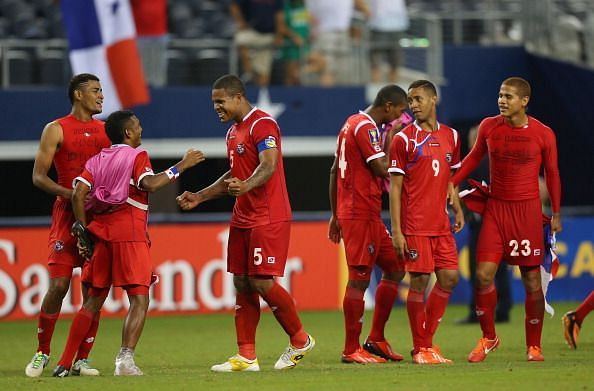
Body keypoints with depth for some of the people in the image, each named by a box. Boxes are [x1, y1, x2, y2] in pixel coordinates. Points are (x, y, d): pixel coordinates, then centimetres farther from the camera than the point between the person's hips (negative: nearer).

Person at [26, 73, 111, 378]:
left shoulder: (106, 130, 14)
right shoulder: (56, 130, 1)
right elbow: (38, 176, -4)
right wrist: (69, 194, -19)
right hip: (67, 215, -4)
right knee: (58, 285, -8)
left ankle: (82, 359, 6)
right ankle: (42, 353, 7)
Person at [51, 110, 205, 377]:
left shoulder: (97, 160, 17)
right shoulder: (137, 156, 2)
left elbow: (78, 194, 5)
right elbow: (149, 184, -17)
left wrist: (83, 230, 10)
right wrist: (181, 166, -12)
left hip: (100, 232, 6)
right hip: (129, 232, -6)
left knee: (93, 301, 14)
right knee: (139, 299, -7)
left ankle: (64, 364, 10)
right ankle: (125, 359, -26)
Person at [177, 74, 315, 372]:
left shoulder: (262, 124, -13)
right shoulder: (233, 132, 18)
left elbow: (269, 166, -26)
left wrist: (246, 186, -44)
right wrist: (200, 197, 24)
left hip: (269, 219, -10)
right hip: (242, 220, 10)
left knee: (263, 283, -11)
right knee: (242, 284, 6)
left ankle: (300, 341, 6)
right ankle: (246, 357, 7)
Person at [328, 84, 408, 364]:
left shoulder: (352, 123, 18)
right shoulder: (366, 127, -13)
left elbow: (335, 171, 21)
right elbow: (383, 169, -19)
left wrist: (336, 215, 23)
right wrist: (391, 137, -6)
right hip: (362, 215, -10)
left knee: (395, 268, 13)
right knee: (359, 278, -7)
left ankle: (376, 340, 16)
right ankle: (351, 350, -4)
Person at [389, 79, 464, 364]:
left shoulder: (450, 137, 12)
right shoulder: (404, 139, -3)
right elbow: (395, 187, -4)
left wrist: (457, 210, 9)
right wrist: (396, 230, -10)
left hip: (441, 224, 5)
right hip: (414, 225, -5)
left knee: (449, 278, 1)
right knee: (419, 282, -5)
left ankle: (426, 340, 14)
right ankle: (420, 348, 4)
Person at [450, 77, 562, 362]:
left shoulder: (543, 134, -5)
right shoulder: (489, 127, 1)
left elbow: (552, 174, 5)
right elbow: (474, 157, 16)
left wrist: (556, 214, 8)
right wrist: (451, 184, 8)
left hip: (528, 210, -2)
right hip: (495, 208, 2)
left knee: (532, 280, 1)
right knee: (483, 274, -8)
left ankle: (534, 346, 12)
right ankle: (488, 338, 10)